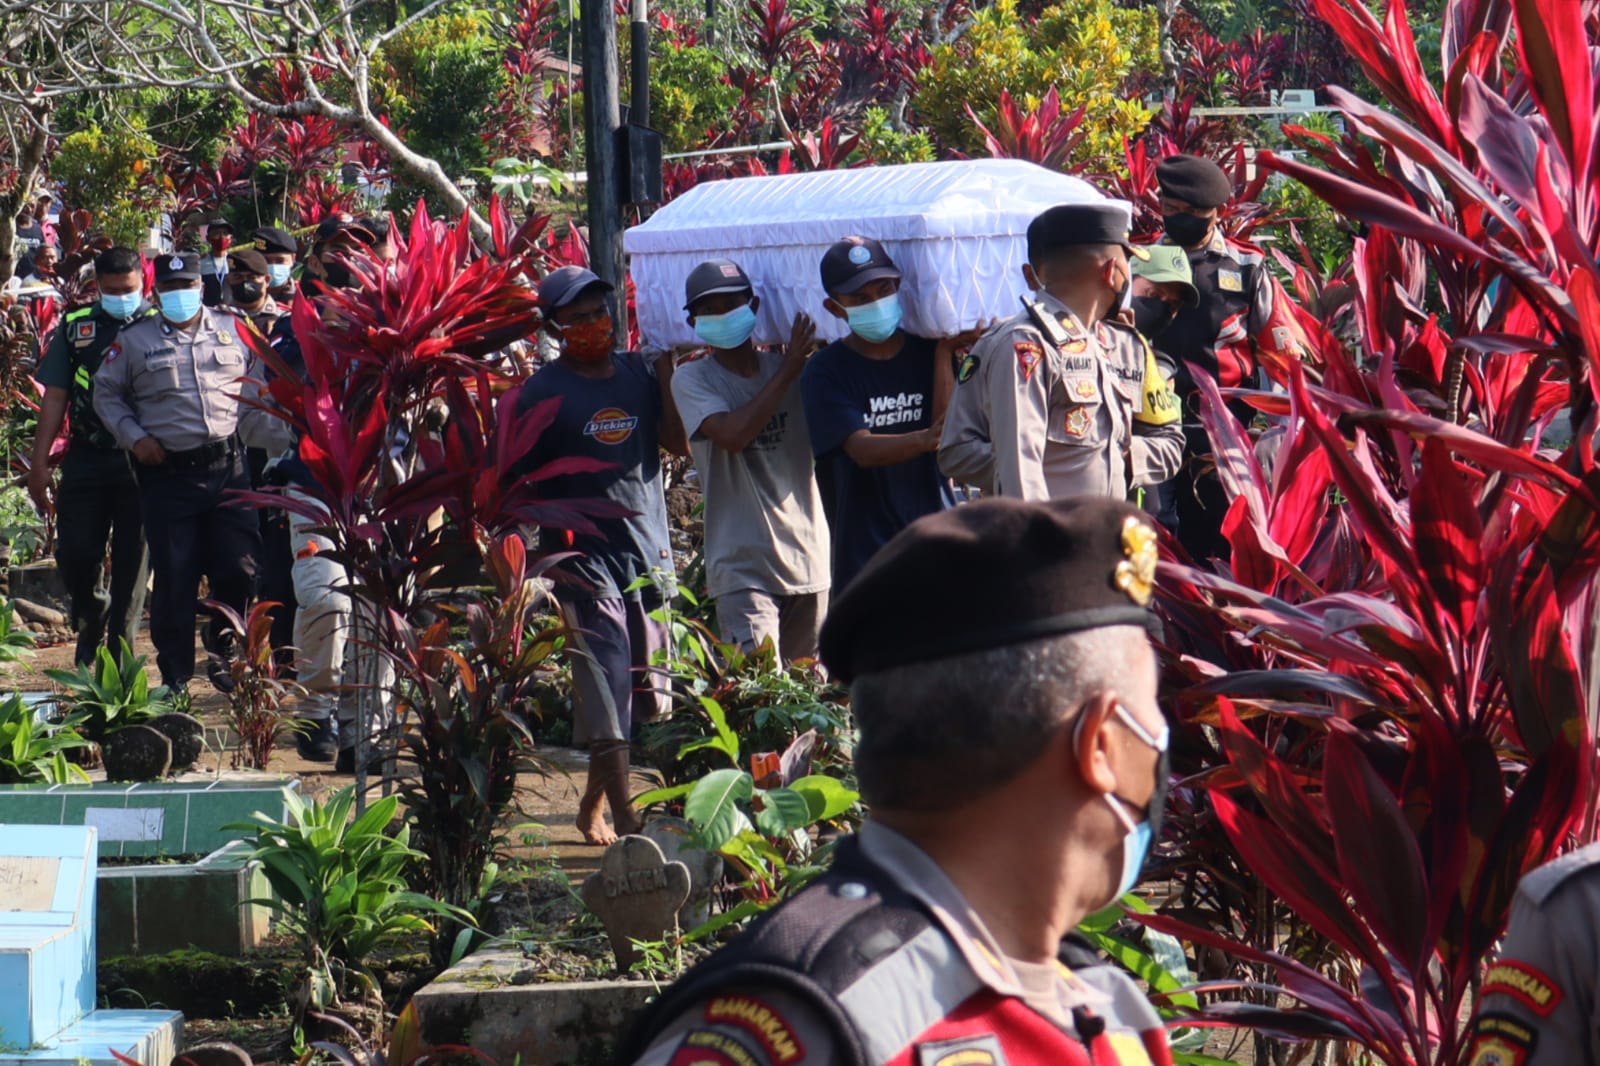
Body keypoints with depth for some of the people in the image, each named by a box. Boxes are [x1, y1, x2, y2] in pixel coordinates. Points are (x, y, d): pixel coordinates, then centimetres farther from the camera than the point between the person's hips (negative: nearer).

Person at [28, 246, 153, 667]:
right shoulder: (75, 326, 6)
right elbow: (55, 397, 7)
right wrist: (39, 462, 2)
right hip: (86, 458, 2)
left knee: (132, 561, 1)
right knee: (75, 553, 1)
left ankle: (119, 650, 9)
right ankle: (91, 619, 30)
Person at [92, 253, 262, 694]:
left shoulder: (232, 329, 9)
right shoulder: (134, 341, 4)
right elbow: (106, 393, 11)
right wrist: (134, 436, -1)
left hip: (228, 468, 1)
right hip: (168, 473, -1)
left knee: (239, 570, 0)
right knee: (175, 578, 0)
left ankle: (225, 656, 21)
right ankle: (175, 675, 10)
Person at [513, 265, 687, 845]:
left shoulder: (639, 372, 10)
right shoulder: (542, 392, -3)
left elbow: (679, 445, 3)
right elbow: (522, 481, -4)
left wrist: (668, 378, -5)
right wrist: (552, 533, -13)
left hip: (649, 550, 5)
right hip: (584, 553, -5)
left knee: (643, 688, 9)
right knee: (606, 687, -10)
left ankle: (592, 805, 26)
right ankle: (624, 819, -10)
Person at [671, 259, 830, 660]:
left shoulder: (788, 365, 9)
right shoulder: (692, 379, -1)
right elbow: (732, 434, -18)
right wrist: (786, 374, -13)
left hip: (810, 562, 5)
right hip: (743, 565, -4)